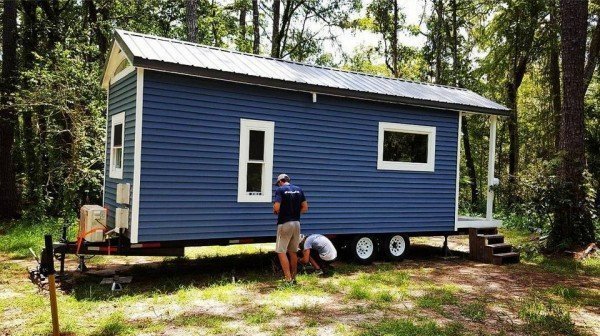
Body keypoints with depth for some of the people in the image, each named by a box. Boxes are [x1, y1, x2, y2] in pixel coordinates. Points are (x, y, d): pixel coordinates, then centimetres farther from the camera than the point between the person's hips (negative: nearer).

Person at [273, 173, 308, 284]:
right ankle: (294, 278, 21)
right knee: (293, 252, 14)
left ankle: (288, 279, -7)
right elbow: (305, 208, 7)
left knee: (281, 252, -1)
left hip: (284, 223, -6)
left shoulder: (280, 190, -7)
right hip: (296, 223, 6)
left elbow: (276, 207, -18)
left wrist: (275, 211, 4)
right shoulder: (299, 189, 9)